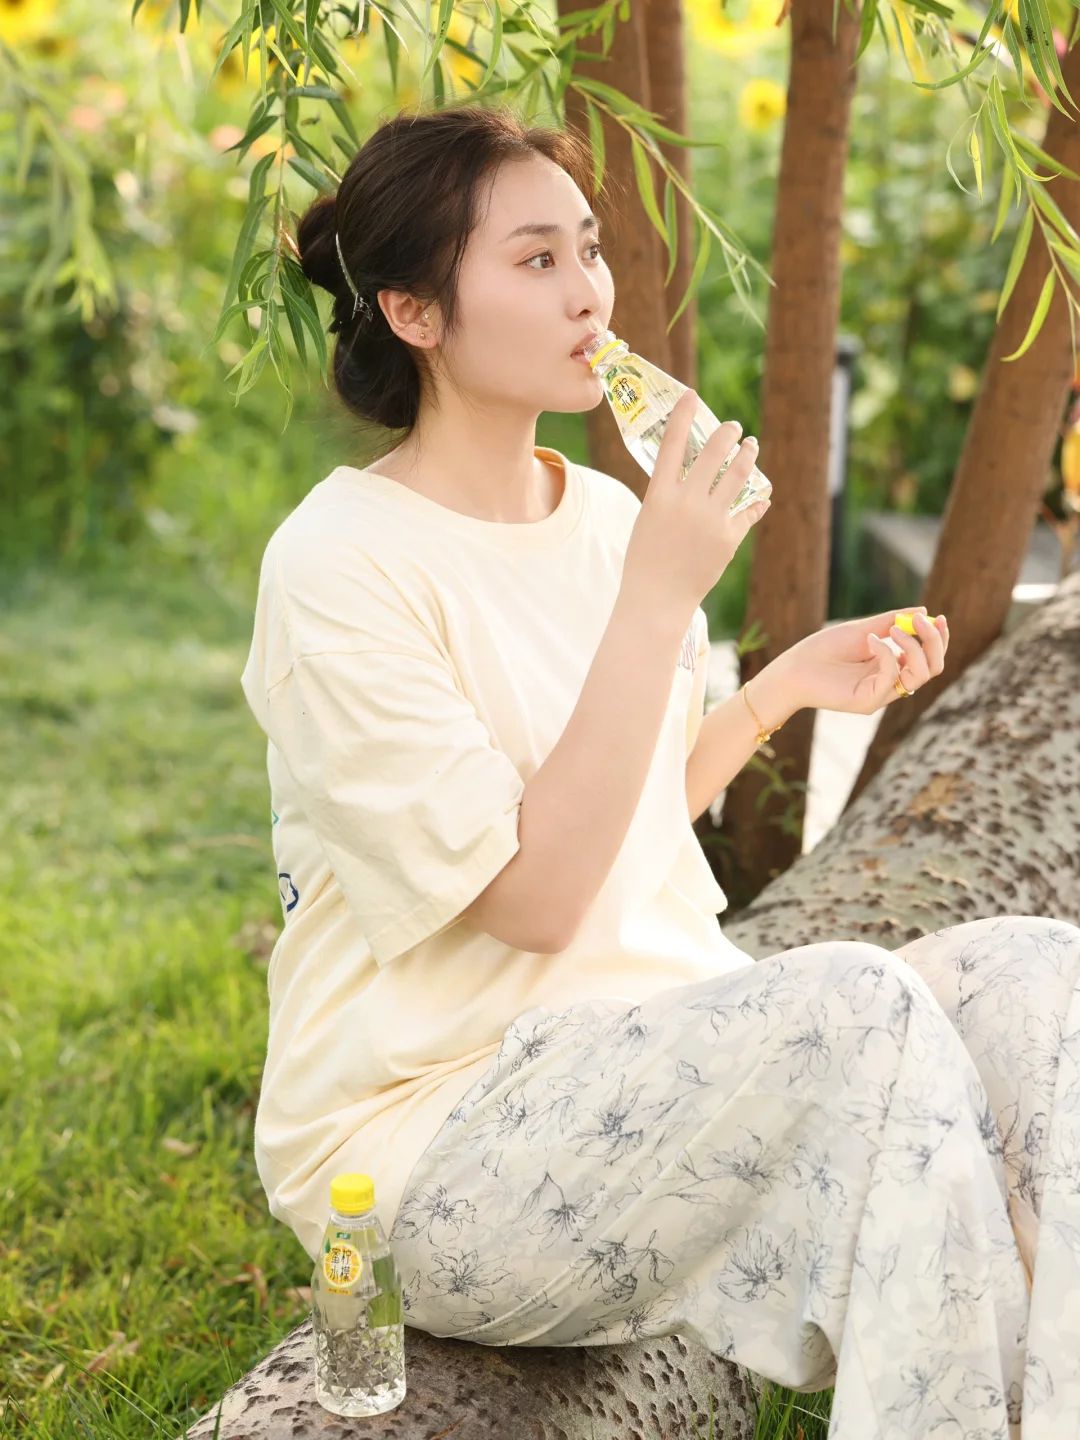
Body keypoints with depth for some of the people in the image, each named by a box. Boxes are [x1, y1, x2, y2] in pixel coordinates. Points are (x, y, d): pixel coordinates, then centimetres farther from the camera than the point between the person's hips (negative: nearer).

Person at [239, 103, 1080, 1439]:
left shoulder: (605, 514, 9)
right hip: (428, 1148, -7)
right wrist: (659, 596, -20)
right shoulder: (340, 565, -14)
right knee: (862, 1004, -30)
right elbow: (534, 897, -19)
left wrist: (788, 684, 5)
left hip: (660, 1050, 7)